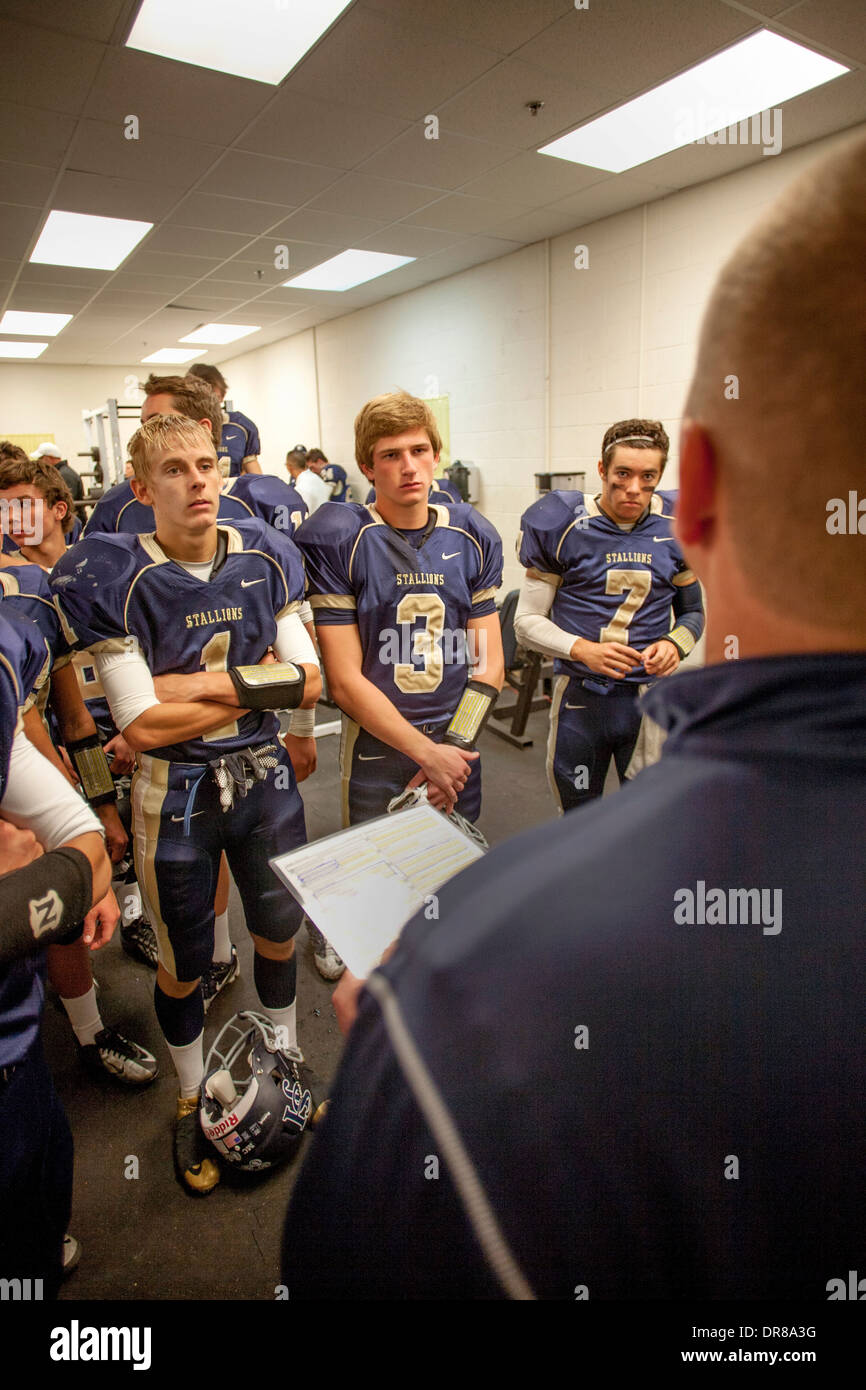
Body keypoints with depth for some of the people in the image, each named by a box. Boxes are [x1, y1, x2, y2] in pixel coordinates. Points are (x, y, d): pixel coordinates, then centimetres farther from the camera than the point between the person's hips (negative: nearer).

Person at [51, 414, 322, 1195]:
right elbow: (142, 726, -22)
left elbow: (308, 684, -7)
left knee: (280, 932, 20)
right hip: (176, 796, -3)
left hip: (264, 777, 4)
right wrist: (254, 687, -17)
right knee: (184, 963, 16)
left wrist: (205, 684, -18)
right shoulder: (113, 579, -16)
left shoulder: (265, 559, -3)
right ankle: (194, 1100, 46)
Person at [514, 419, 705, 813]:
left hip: (652, 696, 1)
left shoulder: (676, 529, 2)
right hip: (580, 697, -1)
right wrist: (582, 649, -21)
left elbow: (693, 611, 15)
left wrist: (675, 644, -7)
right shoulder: (565, 526, -6)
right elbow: (527, 621, -4)